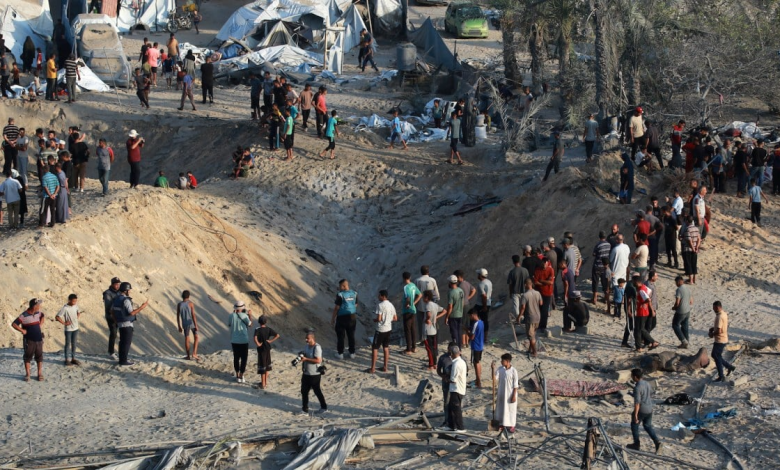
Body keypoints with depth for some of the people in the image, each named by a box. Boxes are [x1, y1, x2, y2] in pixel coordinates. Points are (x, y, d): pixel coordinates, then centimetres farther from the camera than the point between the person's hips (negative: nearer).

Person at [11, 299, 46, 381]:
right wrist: (22, 330, -22)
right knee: (28, 357, 5)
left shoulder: (38, 313, 1)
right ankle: (27, 374, 15)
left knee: (39, 357, 9)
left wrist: (41, 324, 11)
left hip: (39, 339, 5)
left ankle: (40, 374, 18)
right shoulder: (24, 316, -17)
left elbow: (43, 316, 25)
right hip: (29, 340, -5)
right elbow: (14, 324, -16)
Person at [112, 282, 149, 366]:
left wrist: (116, 321, 23)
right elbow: (131, 313, -24)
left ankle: (122, 359, 21)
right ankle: (123, 361, 0)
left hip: (120, 323, 9)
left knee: (122, 342, 16)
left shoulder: (116, 299, 7)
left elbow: (112, 310, 14)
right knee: (127, 342, -2)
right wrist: (141, 307, -21)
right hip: (127, 324, -9)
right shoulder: (125, 300, -21)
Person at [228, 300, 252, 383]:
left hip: (234, 341, 3)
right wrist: (250, 315, 17)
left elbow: (229, 325, 10)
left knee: (236, 357, 15)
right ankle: (241, 376, 6)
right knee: (243, 358, 7)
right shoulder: (244, 316, -13)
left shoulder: (231, 315, -8)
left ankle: (237, 375, 19)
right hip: (244, 340, -3)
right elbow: (250, 324, 3)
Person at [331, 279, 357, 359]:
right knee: (351, 335, 15)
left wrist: (333, 319, -6)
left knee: (340, 336, 7)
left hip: (342, 317, -5)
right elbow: (356, 305, 8)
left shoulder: (340, 295, -17)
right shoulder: (354, 294, -1)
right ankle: (352, 353, 21)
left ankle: (340, 353, 13)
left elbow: (336, 308, -14)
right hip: (352, 317, 5)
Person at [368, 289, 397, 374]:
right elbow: (395, 318, 10)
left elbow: (379, 319, -21)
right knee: (386, 348, 14)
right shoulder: (391, 305, 6)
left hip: (380, 329, -7)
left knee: (375, 348, 2)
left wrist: (374, 320, -2)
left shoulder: (380, 305, -17)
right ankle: (385, 367, 17)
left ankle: (372, 368, 2)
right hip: (388, 329, 7)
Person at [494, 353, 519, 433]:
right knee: (501, 408, 14)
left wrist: (514, 395, -12)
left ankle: (511, 426, 20)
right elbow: (495, 378, -12)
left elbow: (515, 385, -12)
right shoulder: (500, 369, -4)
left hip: (510, 394, -4)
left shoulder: (513, 371, -16)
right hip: (501, 393, 4)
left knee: (511, 409, 7)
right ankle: (503, 424, 30)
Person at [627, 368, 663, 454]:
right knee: (648, 426, 18)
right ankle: (657, 443, 2)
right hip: (649, 409, 7)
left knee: (634, 424, 16)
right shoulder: (647, 383, 3)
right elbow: (651, 394, 19)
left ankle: (636, 444, 27)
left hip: (641, 410, -7)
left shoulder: (637, 388, -23)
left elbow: (637, 402, -25)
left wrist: (635, 415, -22)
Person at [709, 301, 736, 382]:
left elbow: (718, 331, -28)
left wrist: (712, 334, -11)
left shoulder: (719, 317, -24)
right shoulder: (724, 314, 7)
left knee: (717, 357, 2)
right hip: (724, 339, 9)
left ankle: (721, 377, 8)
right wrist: (712, 328, 9)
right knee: (715, 355, 21)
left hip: (719, 340, -9)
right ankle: (730, 367, 23)